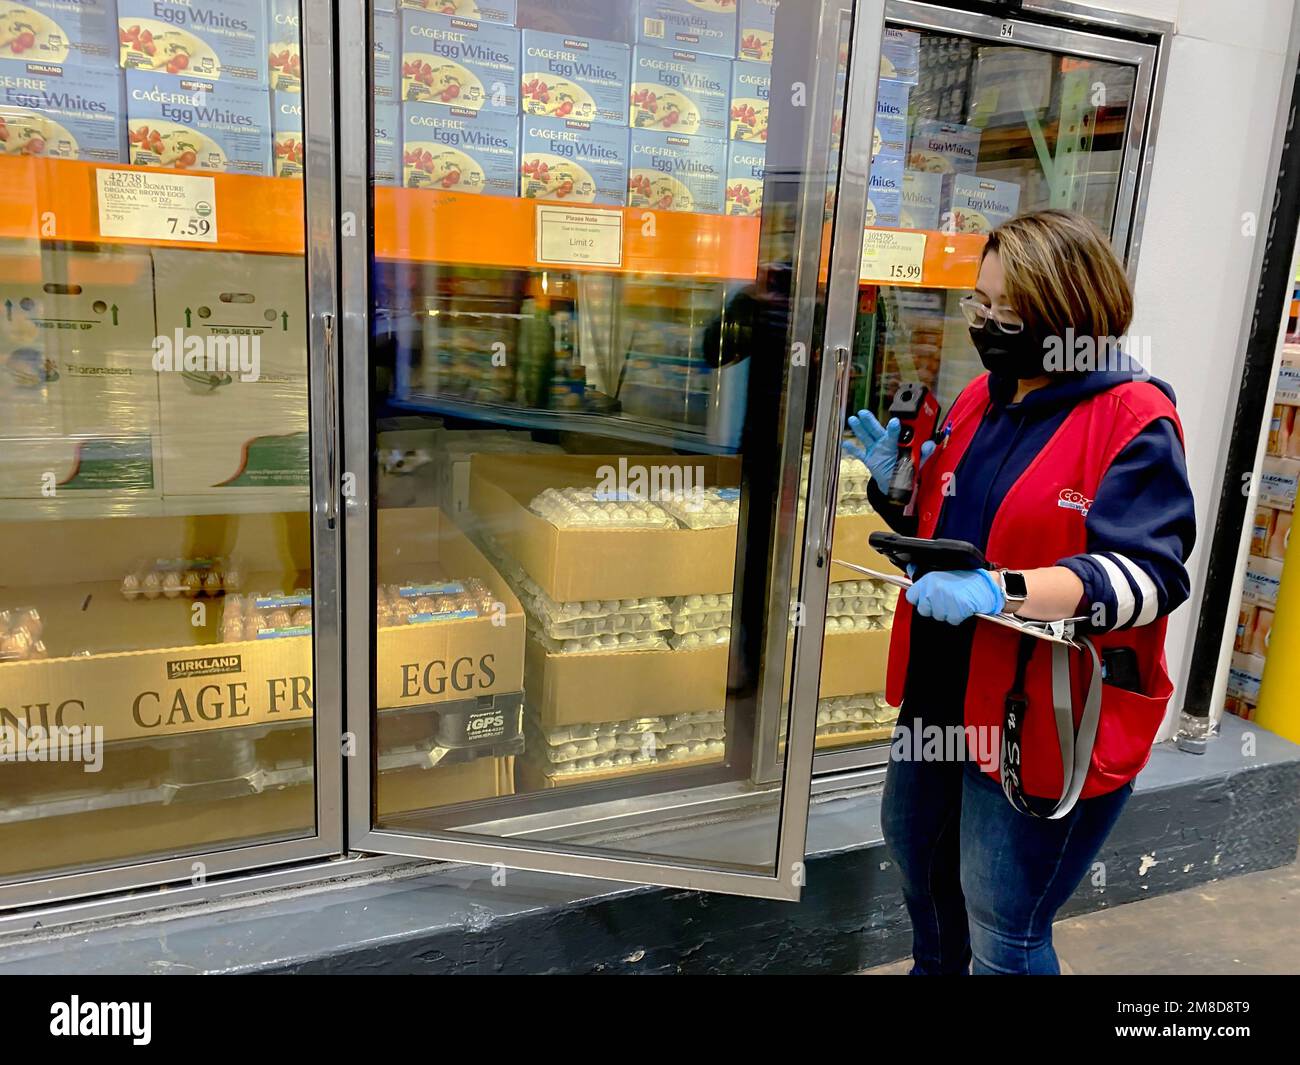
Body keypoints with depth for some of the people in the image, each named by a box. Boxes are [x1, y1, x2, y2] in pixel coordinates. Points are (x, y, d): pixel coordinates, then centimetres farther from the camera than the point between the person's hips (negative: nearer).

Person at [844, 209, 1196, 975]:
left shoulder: (1134, 424, -16)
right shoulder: (982, 399, 7)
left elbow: (1147, 574, -24)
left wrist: (1002, 590, -37)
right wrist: (894, 480, -4)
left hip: (1050, 718, -8)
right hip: (944, 690, 8)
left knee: (1003, 936, 5)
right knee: (915, 847, 28)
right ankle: (934, 966, 55)